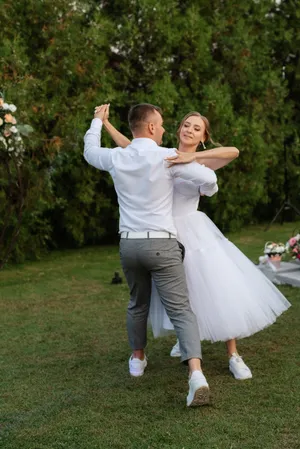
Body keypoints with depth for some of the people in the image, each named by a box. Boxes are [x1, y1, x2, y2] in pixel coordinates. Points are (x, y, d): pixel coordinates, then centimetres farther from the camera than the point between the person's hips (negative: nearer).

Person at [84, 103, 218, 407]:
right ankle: (196, 373, -21)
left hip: (129, 244, 4)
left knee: (137, 304, 25)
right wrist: (206, 191, 17)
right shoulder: (167, 157, -9)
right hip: (162, 245, -4)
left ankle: (137, 359, 39)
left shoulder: (117, 158, 3)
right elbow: (208, 179, -8)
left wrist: (98, 121, 40)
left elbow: (90, 152, 25)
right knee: (180, 309, -6)